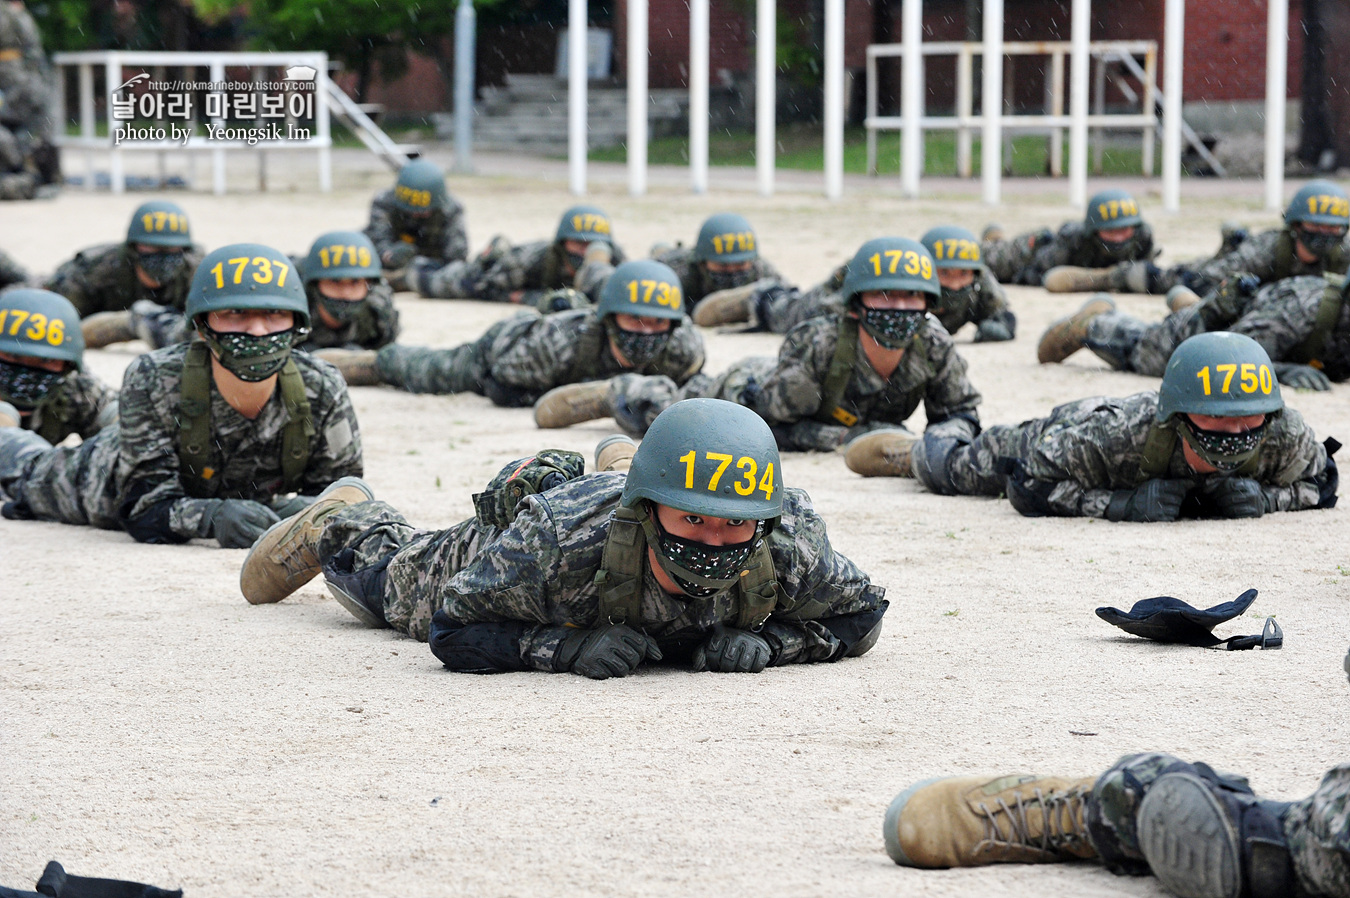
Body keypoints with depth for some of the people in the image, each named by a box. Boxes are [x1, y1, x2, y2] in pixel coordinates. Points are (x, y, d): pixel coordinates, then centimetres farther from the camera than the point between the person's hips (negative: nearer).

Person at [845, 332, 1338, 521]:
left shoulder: (1285, 435, -41)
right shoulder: (1117, 435, -50)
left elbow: (1320, 483, -20)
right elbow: (1027, 483, -40)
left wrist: (1264, 499, -41)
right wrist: (1121, 504, -50)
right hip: (1068, 428, -3)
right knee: (960, 470, 23)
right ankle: (898, 448, 53)